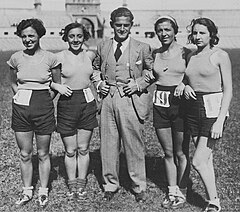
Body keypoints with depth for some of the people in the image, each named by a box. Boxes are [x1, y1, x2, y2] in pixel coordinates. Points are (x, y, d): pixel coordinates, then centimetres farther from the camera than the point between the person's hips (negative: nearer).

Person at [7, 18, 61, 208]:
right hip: (21, 108, 2)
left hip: (43, 108, -2)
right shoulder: (16, 58, 1)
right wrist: (20, 95, 4)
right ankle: (27, 191, 25)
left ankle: (43, 191, 24)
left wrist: (47, 99, 0)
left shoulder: (50, 58, -6)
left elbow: (57, 84, 6)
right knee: (25, 154, 10)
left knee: (43, 154, 9)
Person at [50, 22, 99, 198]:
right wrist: (57, 86, -14)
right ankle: (72, 184, 21)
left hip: (87, 102, 2)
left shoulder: (90, 55, 4)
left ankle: (81, 183, 23)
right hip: (67, 103, -2)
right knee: (70, 150, 6)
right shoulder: (60, 57, -5)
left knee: (83, 149, 10)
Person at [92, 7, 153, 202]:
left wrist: (139, 84, -6)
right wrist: (98, 83, 6)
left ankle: (139, 187, 18)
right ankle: (110, 185, 23)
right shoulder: (103, 47, 12)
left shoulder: (142, 48, 3)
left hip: (131, 100, -3)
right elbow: (95, 69, 24)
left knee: (134, 145, 3)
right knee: (108, 144, 7)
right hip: (108, 99, 3)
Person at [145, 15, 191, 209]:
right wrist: (149, 77, 1)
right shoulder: (155, 54, 8)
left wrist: (184, 84, -18)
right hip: (160, 105, 4)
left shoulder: (185, 53, -5)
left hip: (180, 104, -4)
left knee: (181, 153, 5)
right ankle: (172, 191, 24)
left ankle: (182, 192, 21)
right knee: (168, 152, 11)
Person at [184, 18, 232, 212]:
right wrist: (185, 88, -4)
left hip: (213, 110, -6)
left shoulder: (220, 56, -6)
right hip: (193, 110, 6)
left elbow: (228, 90, -9)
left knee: (198, 162, -10)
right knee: (206, 160, 11)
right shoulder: (190, 56, 10)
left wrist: (220, 121, -16)